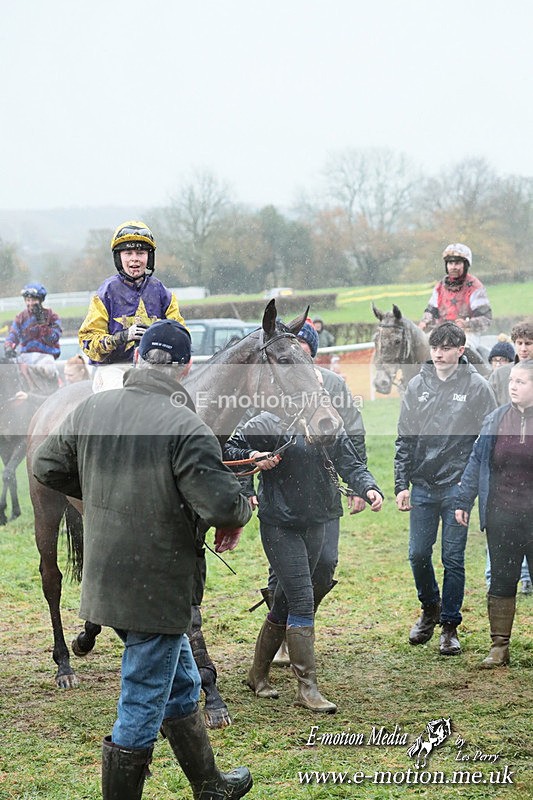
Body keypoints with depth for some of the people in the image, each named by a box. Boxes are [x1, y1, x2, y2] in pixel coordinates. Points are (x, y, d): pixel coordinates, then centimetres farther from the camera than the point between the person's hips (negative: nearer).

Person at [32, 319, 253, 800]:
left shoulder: (91, 409, 0)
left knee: (181, 684, 25)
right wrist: (240, 513, -4)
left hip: (105, 578, 8)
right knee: (141, 709, 4)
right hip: (157, 588, -8)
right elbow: (222, 503, -26)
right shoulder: (186, 427, -21)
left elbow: (46, 467, 12)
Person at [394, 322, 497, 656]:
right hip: (422, 487, 3)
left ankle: (450, 626, 13)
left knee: (453, 559, 1)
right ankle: (430, 609, 31)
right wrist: (401, 484, 3)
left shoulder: (477, 386, -3)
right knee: (418, 555, 6)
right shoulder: (417, 385, 6)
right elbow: (405, 439, 9)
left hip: (457, 487, -3)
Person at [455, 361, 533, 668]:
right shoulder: (496, 420, 4)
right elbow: (477, 461, 10)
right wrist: (464, 501, 7)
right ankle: (500, 646, 16)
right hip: (502, 517, 3)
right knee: (501, 581, 8)